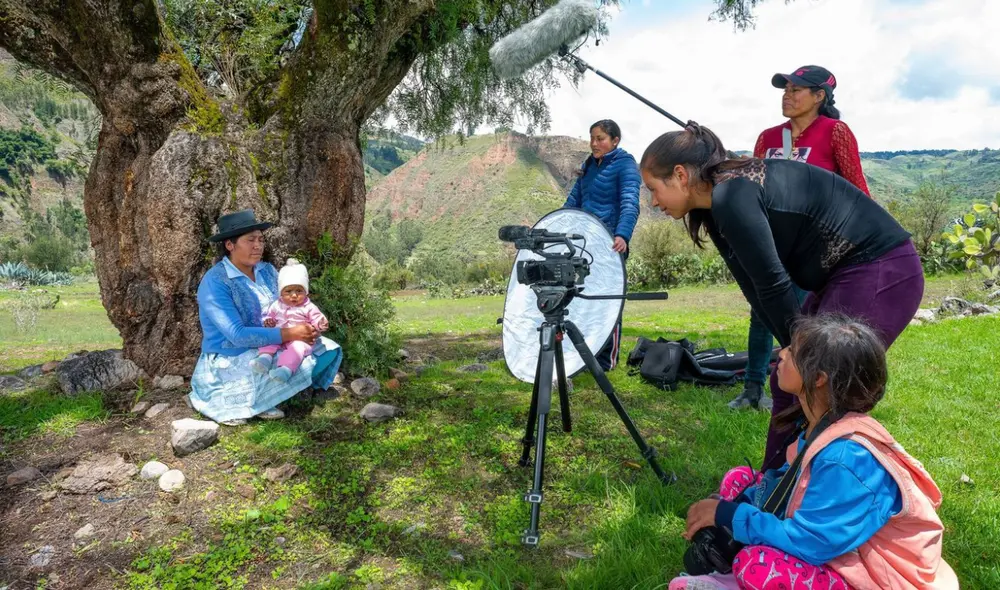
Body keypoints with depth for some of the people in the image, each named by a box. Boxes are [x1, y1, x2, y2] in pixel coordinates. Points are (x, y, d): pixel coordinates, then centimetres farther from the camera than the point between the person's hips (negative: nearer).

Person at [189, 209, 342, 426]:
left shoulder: (267, 271, 3)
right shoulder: (215, 282, -19)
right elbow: (237, 335, -26)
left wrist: (307, 327, -17)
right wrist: (288, 335, -30)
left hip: (270, 348, 8)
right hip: (231, 361, -8)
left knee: (328, 350, -3)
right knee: (299, 365, -28)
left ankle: (262, 394, -5)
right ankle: (233, 401, -7)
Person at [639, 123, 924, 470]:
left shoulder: (731, 198, -22)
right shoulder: (718, 206, 6)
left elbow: (774, 284, -21)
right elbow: (756, 288, 6)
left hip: (882, 273, -10)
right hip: (846, 275, 10)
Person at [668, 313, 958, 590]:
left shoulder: (846, 457, -33)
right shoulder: (817, 424, -6)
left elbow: (809, 542, -28)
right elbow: (791, 485, 7)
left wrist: (728, 515, -21)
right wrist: (727, 509, -7)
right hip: (838, 545, 9)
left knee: (756, 565, -31)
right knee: (739, 480, 3)